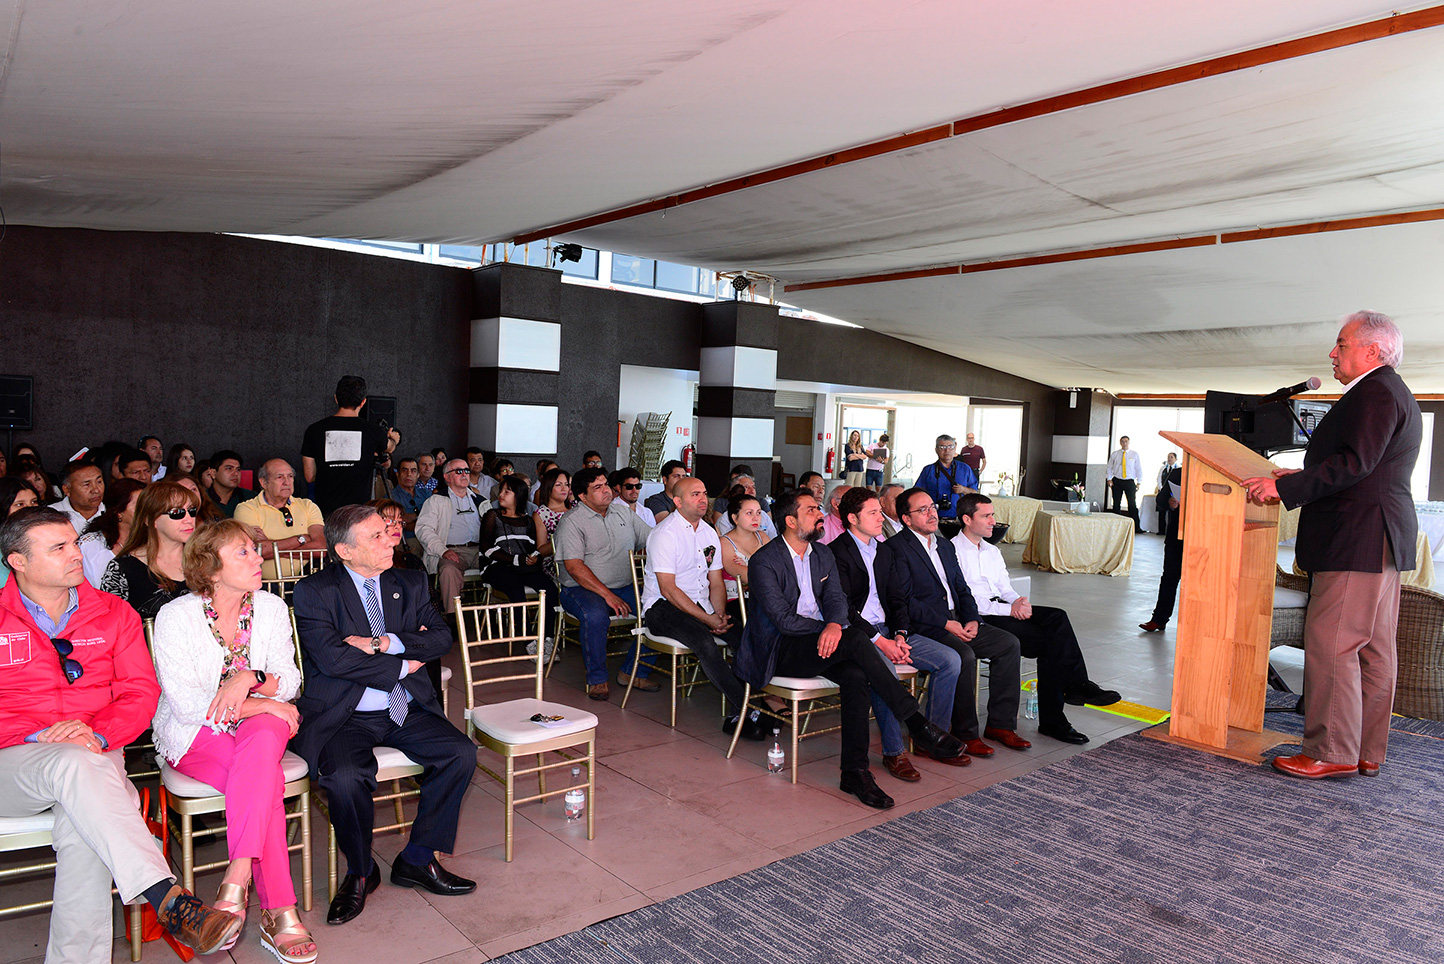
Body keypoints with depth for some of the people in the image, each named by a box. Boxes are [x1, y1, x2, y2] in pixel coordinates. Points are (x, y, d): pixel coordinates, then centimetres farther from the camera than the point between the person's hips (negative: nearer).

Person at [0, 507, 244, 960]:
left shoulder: (115, 614, 13)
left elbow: (141, 691, 7)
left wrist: (98, 735, -13)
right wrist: (39, 736, -16)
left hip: (95, 753, 2)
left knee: (82, 829, -32)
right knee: (76, 764, -36)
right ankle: (169, 902, -45)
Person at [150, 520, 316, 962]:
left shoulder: (272, 608, 2)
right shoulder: (176, 616, -10)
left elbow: (290, 682, 0)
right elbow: (187, 704, -16)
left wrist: (250, 679, -21)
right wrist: (264, 704, -19)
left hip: (259, 728, 3)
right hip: (194, 739, -3)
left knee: (265, 736, -36)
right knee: (267, 779, -33)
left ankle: (236, 879, -36)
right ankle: (279, 912, -31)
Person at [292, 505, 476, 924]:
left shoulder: (410, 584, 10)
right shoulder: (314, 591, -4)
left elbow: (441, 636, 0)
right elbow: (332, 658, -17)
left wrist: (385, 643, -14)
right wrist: (403, 665, -11)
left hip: (406, 712, 4)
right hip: (343, 717, -4)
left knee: (461, 753, -16)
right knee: (346, 776, -30)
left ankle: (417, 859, 3)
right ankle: (360, 872, 0)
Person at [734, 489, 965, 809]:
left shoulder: (823, 553, 13)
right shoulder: (764, 561, -8)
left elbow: (836, 599, 3)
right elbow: (783, 620, -15)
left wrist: (834, 625, -21)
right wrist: (835, 630, -15)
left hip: (821, 639, 6)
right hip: (780, 651, -6)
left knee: (855, 676, -27)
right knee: (855, 638, -30)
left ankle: (854, 771, -22)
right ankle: (917, 724, -24)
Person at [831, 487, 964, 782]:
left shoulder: (883, 549, 16)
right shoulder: (837, 552, -8)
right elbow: (843, 608, -15)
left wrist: (899, 636, -2)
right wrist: (880, 641, -20)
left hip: (887, 630, 8)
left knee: (951, 659, -5)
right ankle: (894, 752, -20)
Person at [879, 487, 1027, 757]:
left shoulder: (945, 545, 19)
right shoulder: (895, 549, -8)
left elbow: (962, 589, 19)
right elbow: (903, 601, -15)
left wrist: (972, 620, -1)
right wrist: (946, 624, -18)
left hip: (956, 621, 8)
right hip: (923, 627, -8)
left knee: (1009, 643, -5)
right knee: (964, 655, -31)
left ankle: (1000, 723, 1)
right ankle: (966, 733, -15)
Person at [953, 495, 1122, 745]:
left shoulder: (992, 551, 24)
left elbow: (1005, 588, 19)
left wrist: (1020, 602, -6)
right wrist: (1009, 609, -18)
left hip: (1003, 608, 7)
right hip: (978, 617, -7)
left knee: (1057, 617, -19)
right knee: (1048, 641, -24)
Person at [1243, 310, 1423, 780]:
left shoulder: (1376, 393, -12)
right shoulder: (1393, 393, 22)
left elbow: (1354, 464, -22)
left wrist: (1283, 487, -20)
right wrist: (1302, 478, 23)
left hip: (1357, 541, -11)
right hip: (1380, 543, 11)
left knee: (1330, 644, -8)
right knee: (1373, 649, 12)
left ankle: (1331, 752, -3)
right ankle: (1367, 753, 18)